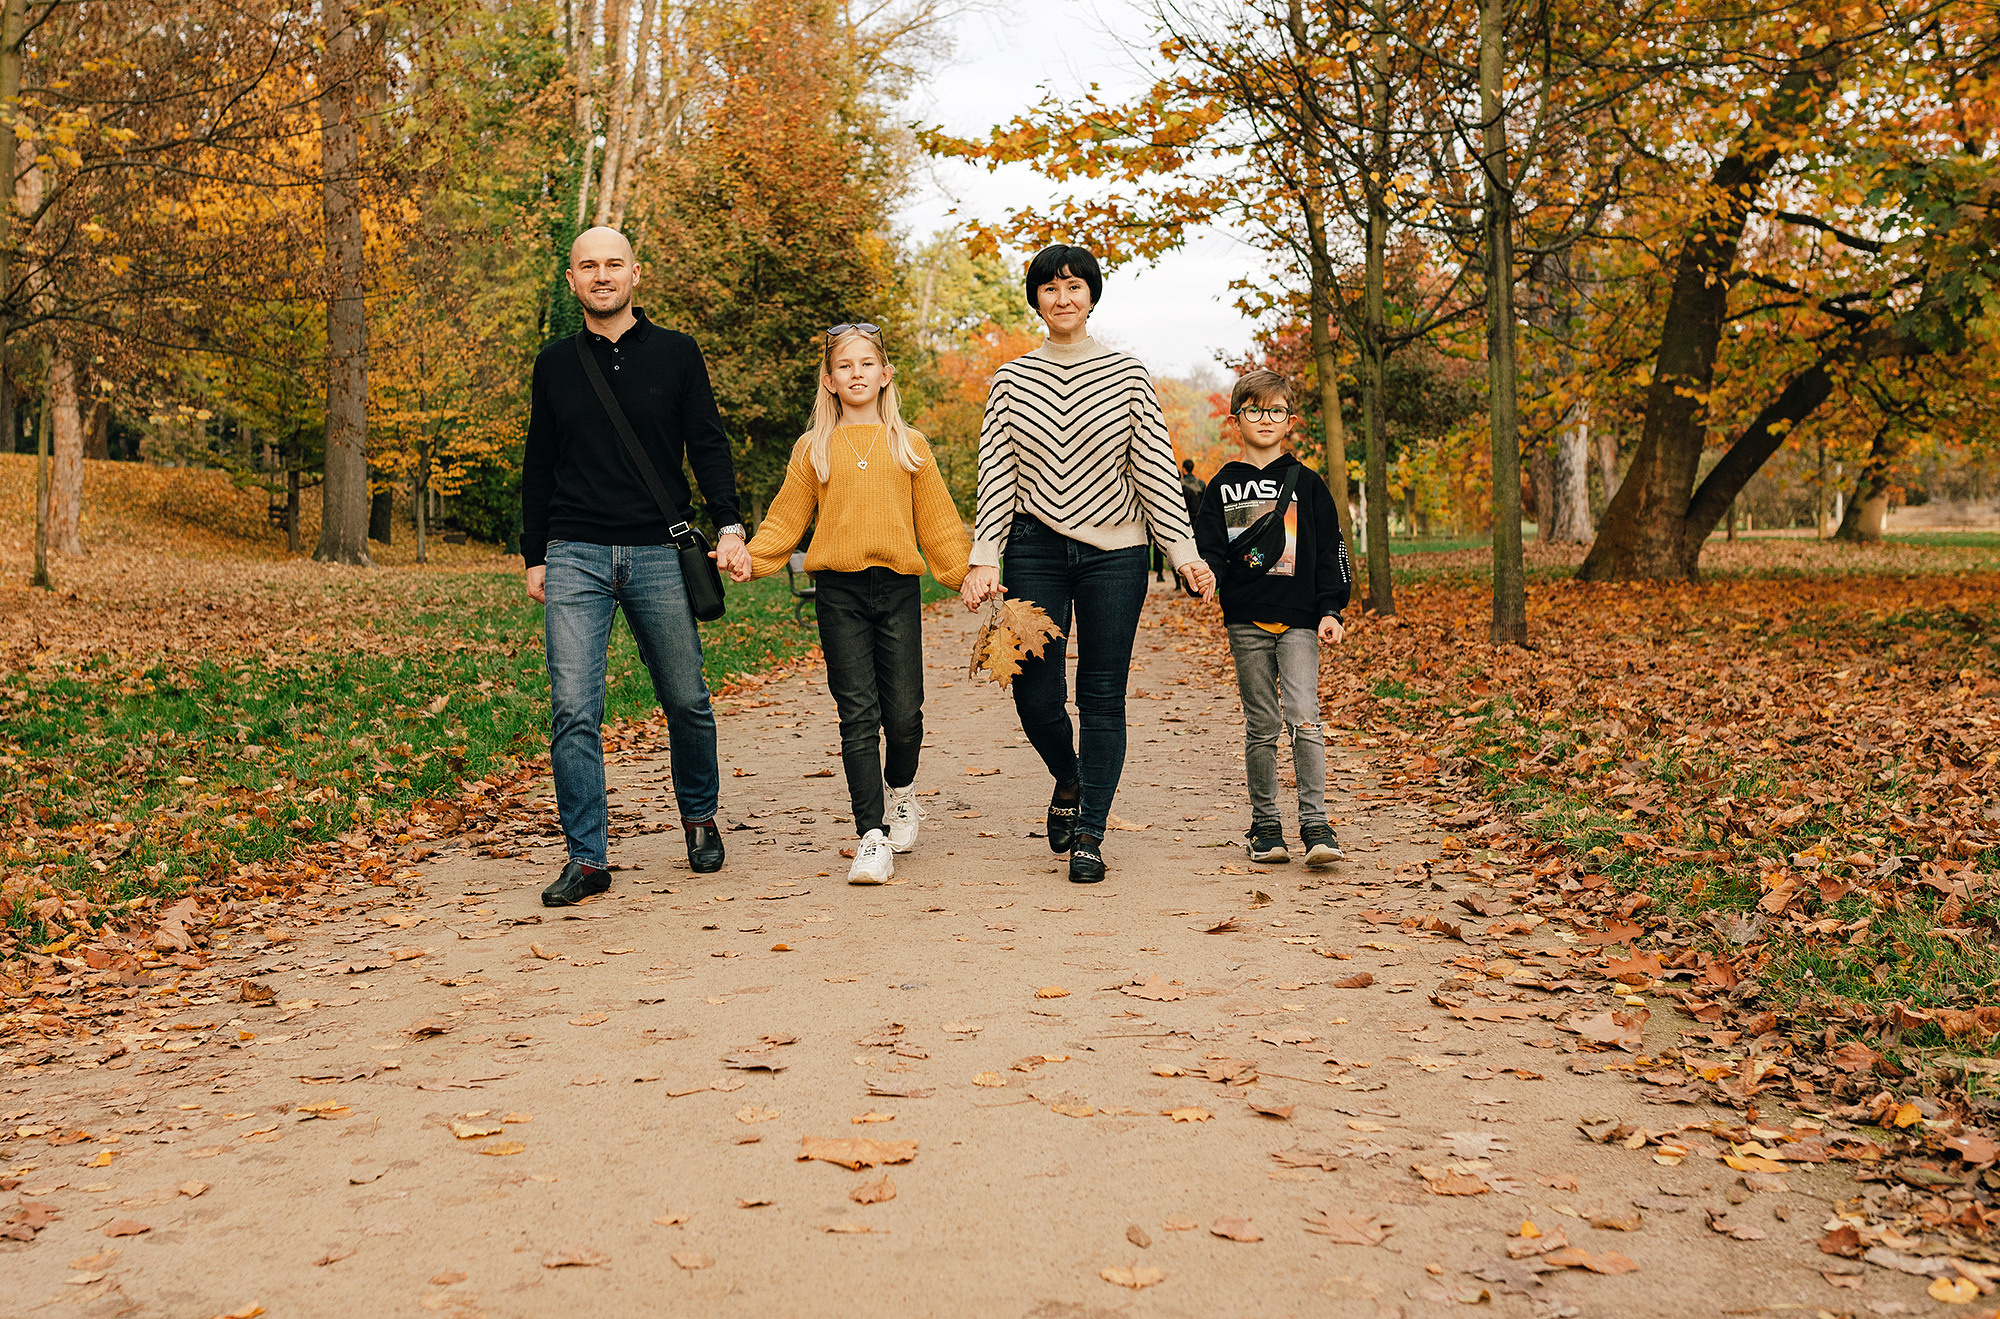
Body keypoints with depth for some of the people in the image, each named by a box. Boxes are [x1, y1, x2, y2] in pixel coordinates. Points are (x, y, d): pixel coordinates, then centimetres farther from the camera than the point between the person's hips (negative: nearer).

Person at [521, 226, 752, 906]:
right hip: (576, 556, 1)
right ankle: (587, 857, -2)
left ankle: (700, 816, 31)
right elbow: (539, 466, 16)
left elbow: (708, 445, 5)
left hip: (659, 553, 0)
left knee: (687, 701, 6)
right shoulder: (555, 364, 11)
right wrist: (535, 556, 13)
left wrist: (729, 525, -8)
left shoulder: (676, 354, 7)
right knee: (573, 709, -9)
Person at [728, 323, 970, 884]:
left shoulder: (910, 446, 11)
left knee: (903, 713, -1)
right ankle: (872, 837, -1)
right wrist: (751, 558, -4)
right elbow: (786, 518, 10)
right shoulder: (813, 449, 10)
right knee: (858, 716, -4)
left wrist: (968, 576, 9)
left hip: (898, 589, 1)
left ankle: (903, 792, 30)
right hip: (839, 591, 0)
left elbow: (938, 521, 14)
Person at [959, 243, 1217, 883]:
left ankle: (1090, 836, 7)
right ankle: (1068, 777, 30)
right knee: (1035, 692, -2)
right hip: (1036, 551, 1)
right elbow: (996, 476, 4)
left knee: (1103, 697, -1)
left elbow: (1157, 470, 1)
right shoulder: (1011, 380, 5)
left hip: (1115, 551, -1)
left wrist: (1184, 552, -5)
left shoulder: (1127, 375, 2)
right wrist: (983, 559, -5)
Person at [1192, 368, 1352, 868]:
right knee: (1260, 725, 6)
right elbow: (1208, 549, 8)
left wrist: (1330, 610, -2)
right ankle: (1265, 826, 15)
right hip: (1246, 621, 1)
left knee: (1303, 717, -12)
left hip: (1299, 619, -1)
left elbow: (1331, 552, 6)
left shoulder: (1306, 483, 6)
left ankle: (1315, 825, -8)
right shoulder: (1223, 487, 9)